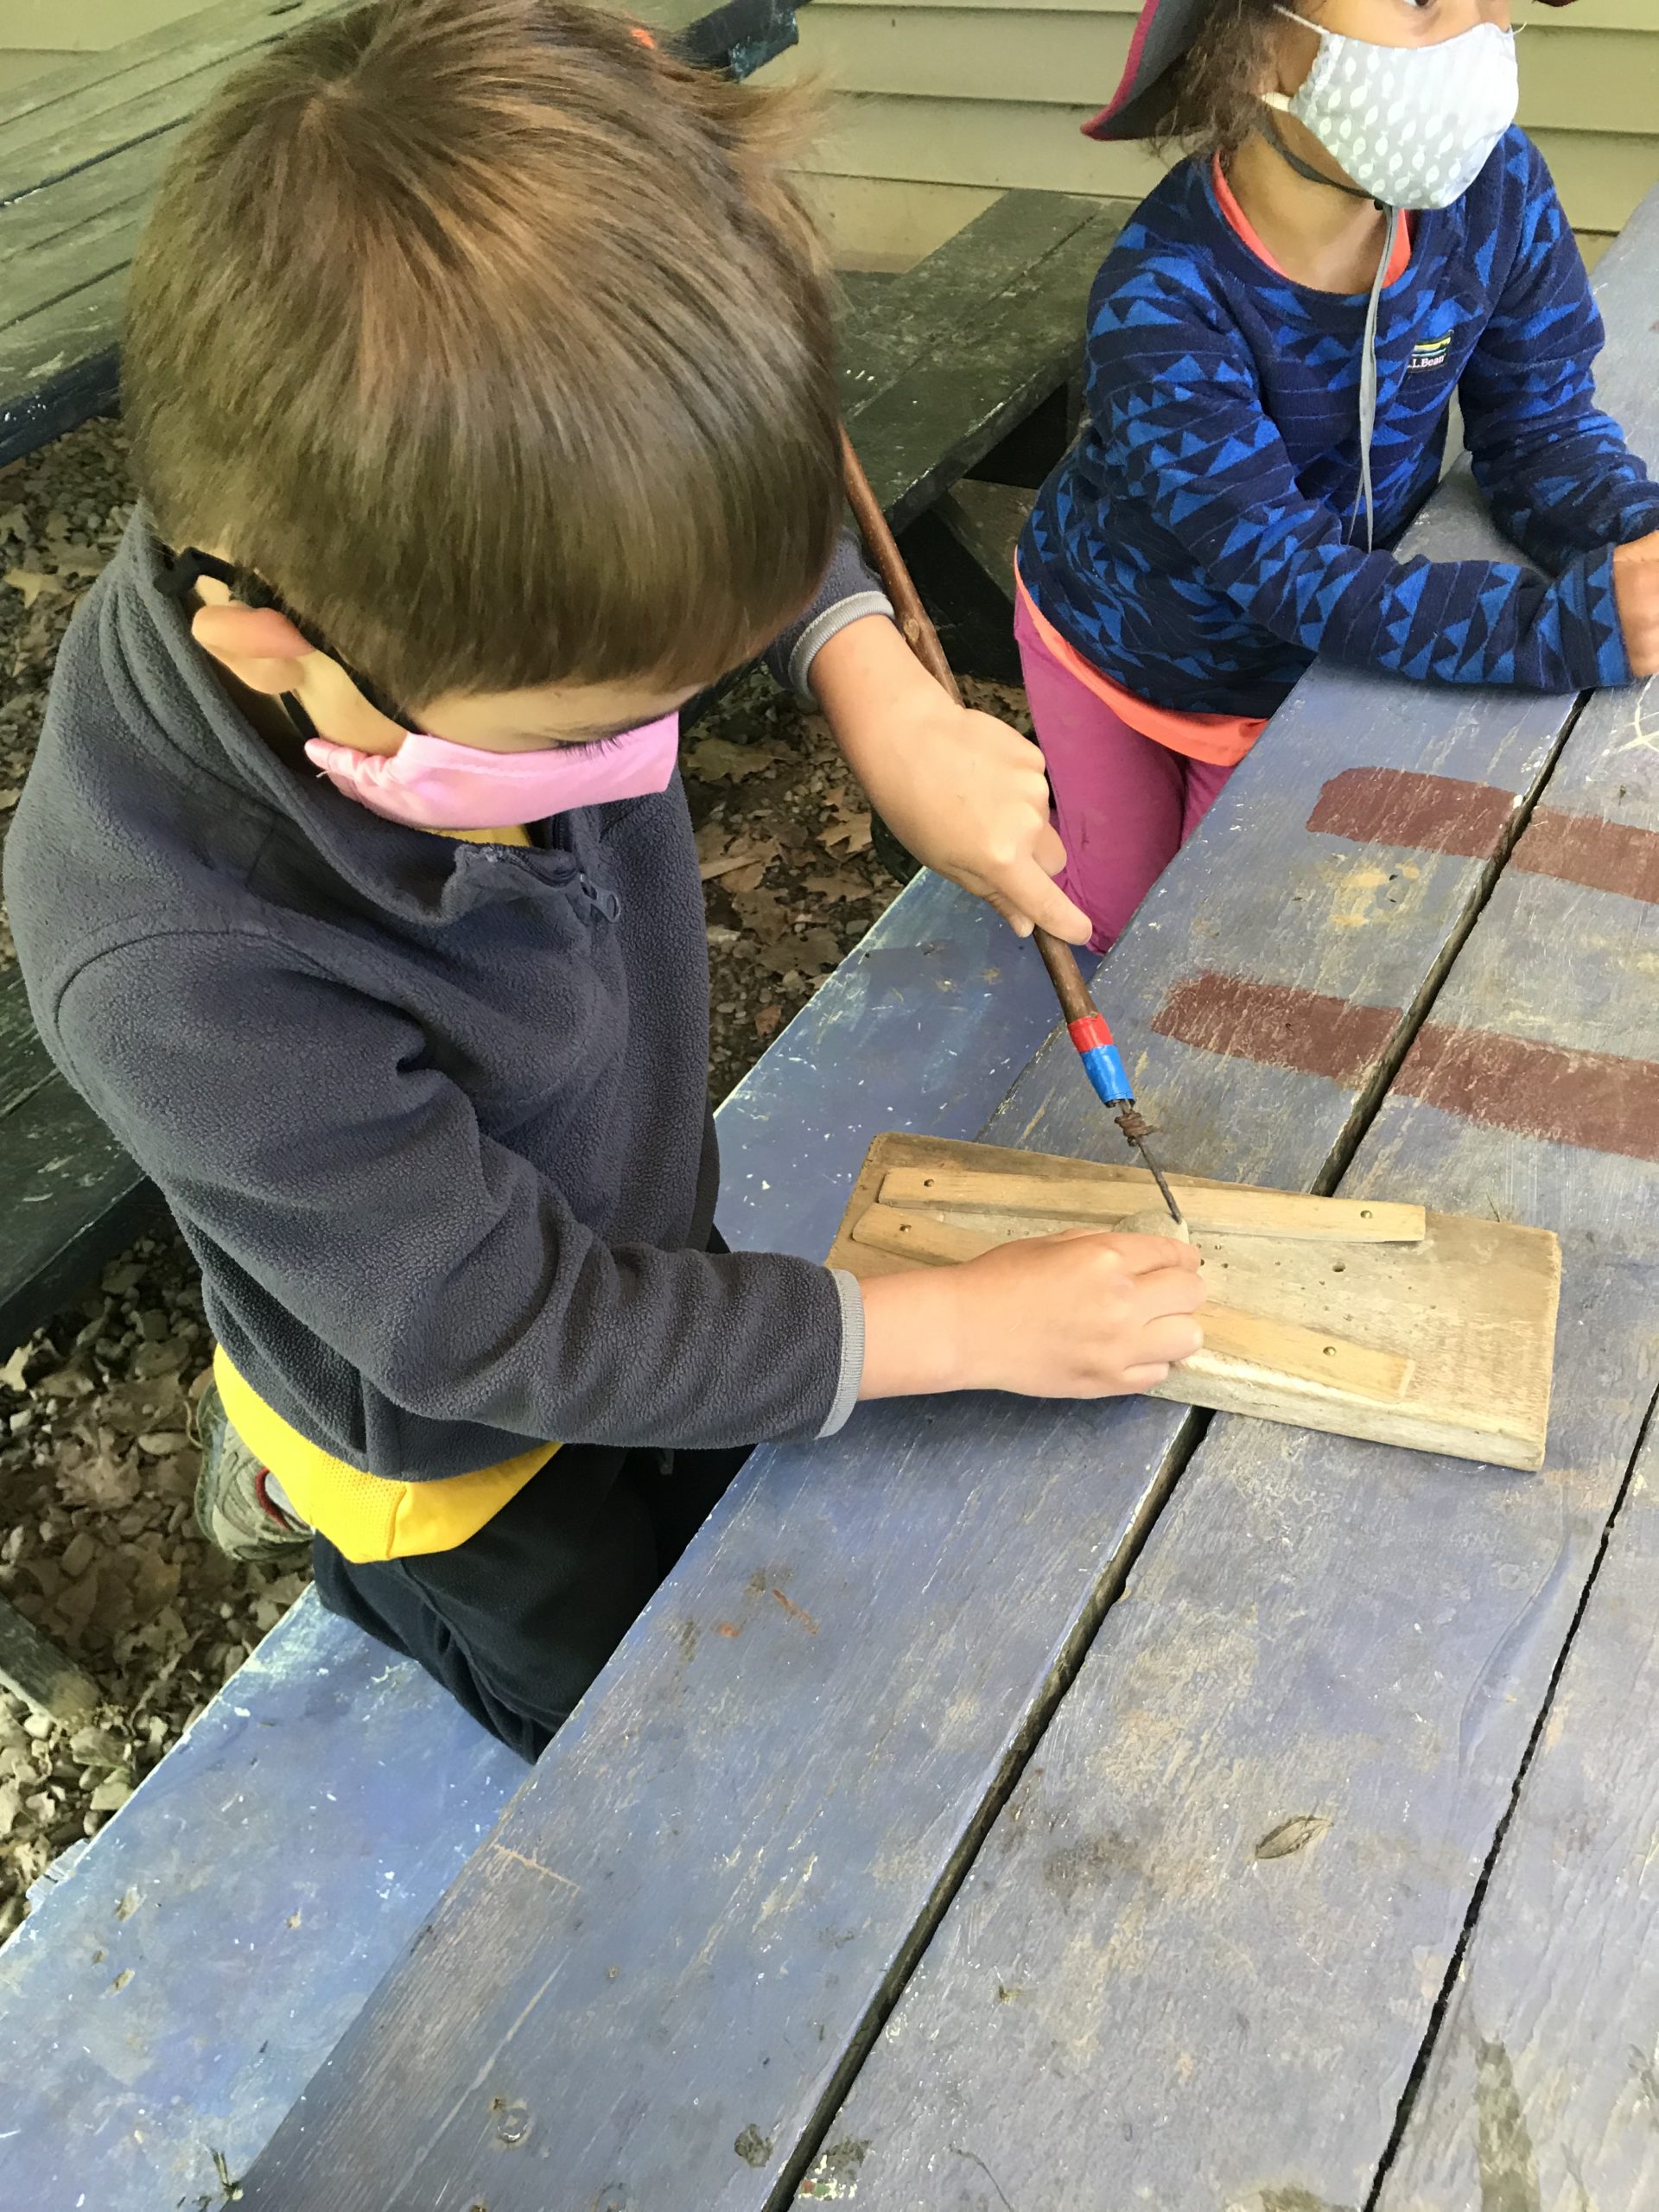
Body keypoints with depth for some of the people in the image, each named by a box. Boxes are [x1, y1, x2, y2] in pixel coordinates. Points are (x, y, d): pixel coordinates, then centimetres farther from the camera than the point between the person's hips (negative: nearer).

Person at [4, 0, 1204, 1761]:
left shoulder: (460, 567, -26)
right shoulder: (176, 971, -42)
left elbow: (740, 496, -4)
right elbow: (505, 1323, -31)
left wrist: (887, 708, -21)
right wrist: (968, 1326, -25)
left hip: (640, 1243, 5)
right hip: (462, 1449, -5)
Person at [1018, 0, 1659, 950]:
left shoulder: (1496, 189, -24)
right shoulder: (1159, 299, -37)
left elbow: (1539, 423, -12)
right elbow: (1287, 573, -38)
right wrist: (1569, 621, -47)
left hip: (1302, 686, 3)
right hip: (1118, 647, -2)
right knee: (1116, 919, 19)